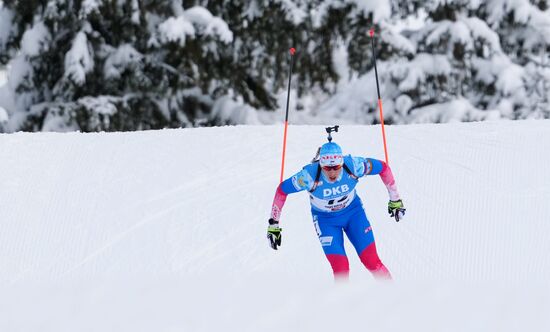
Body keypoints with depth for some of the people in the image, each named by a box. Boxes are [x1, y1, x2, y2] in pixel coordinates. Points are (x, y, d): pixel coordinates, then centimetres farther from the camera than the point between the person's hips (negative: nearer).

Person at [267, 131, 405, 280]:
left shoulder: (353, 166, -30)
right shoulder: (310, 175, -33)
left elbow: (383, 167, -13)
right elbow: (282, 190, -18)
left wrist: (395, 200, -4)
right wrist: (273, 225, -13)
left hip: (353, 211, 1)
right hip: (326, 219, -1)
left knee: (372, 261, -6)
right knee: (341, 269, -14)